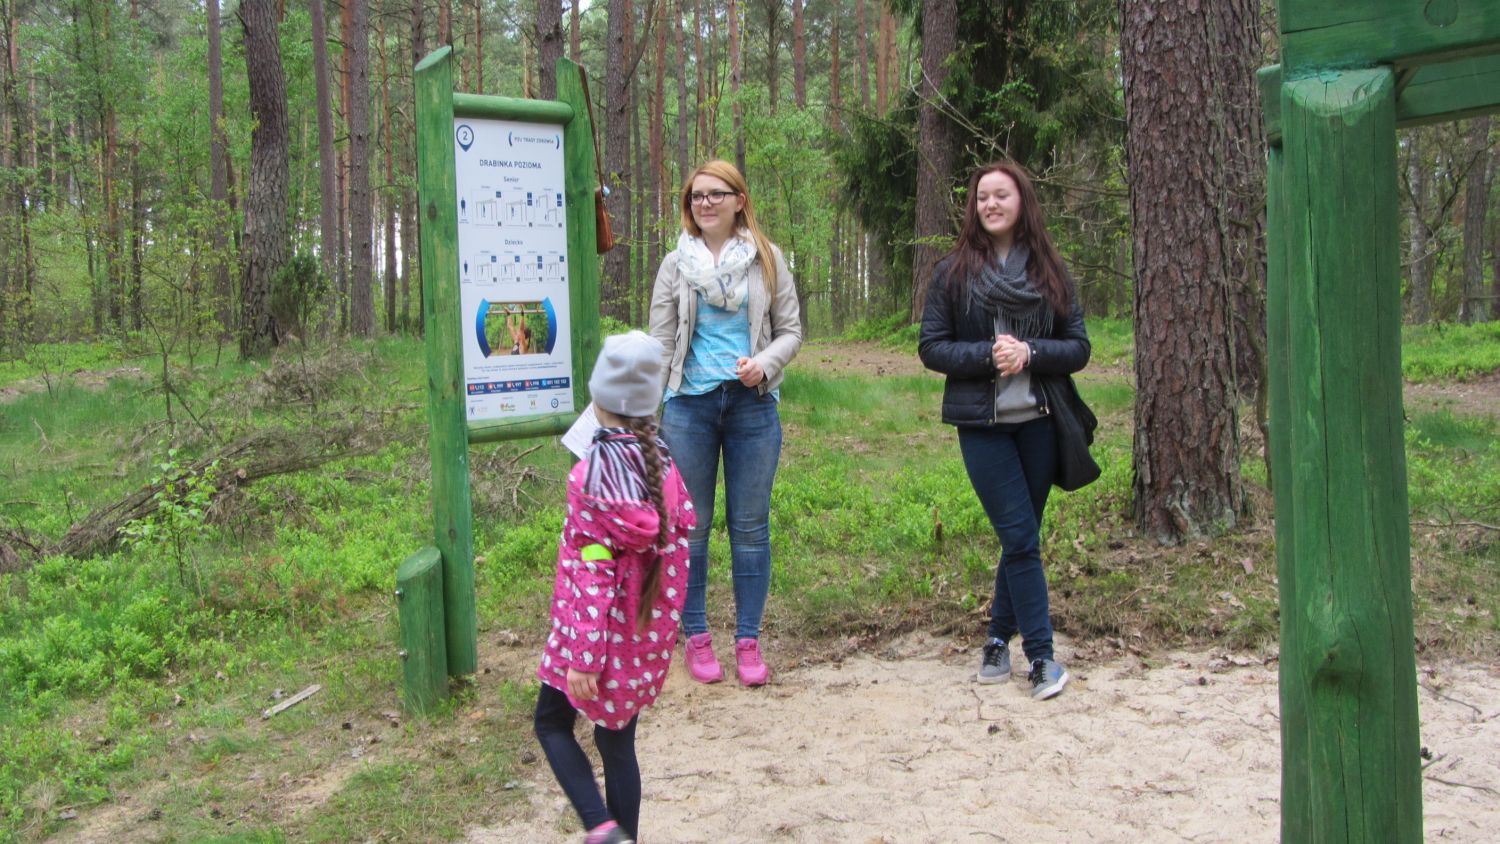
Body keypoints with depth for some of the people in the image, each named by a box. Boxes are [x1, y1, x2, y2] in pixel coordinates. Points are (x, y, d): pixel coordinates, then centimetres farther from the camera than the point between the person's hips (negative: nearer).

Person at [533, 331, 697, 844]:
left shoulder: (591, 474, -19)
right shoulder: (662, 464, -3)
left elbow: (591, 574, -20)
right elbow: (680, 544, 4)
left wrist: (583, 659, -16)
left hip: (601, 632, -5)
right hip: (649, 634, 5)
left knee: (552, 725, 12)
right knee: (617, 739, 17)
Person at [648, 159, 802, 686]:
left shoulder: (767, 260, 4)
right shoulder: (676, 266, 5)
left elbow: (791, 330, 6)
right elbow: (660, 342, 5)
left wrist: (764, 364, -14)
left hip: (752, 404, 0)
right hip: (690, 404, 0)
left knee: (751, 525, 6)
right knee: (691, 524, 6)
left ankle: (748, 639, 16)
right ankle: (696, 637, 18)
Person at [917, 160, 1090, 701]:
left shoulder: (1050, 272, 5)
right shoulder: (954, 271, 1)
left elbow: (1078, 348, 4)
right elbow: (930, 347, -1)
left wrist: (1030, 352, -15)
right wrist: (987, 355, -16)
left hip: (1038, 422, 2)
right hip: (982, 425, -2)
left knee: (1020, 539, 9)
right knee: (1021, 538, -6)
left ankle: (999, 640, 25)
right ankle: (1041, 656, 1)